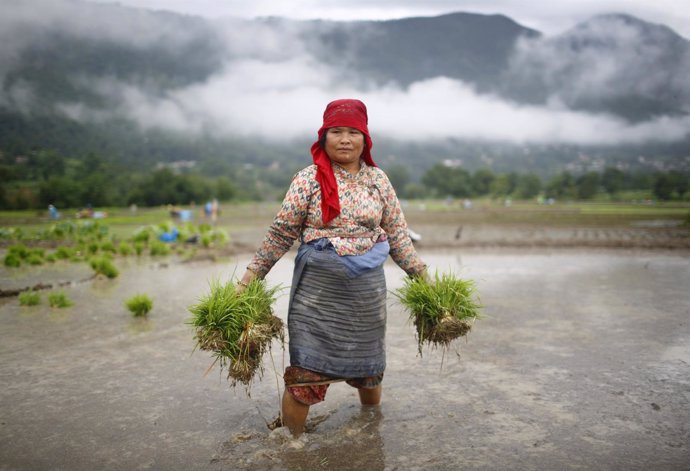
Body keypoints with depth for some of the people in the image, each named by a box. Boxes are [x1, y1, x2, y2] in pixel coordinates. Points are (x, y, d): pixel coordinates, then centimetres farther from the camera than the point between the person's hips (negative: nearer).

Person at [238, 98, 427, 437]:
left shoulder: (378, 179, 4)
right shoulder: (308, 179, -5)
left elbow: (397, 234, 9)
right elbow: (281, 233, -2)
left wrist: (422, 276, 8)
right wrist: (250, 277, -4)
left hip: (368, 291, 3)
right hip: (317, 291, -3)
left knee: (369, 369, 17)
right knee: (305, 371, 0)